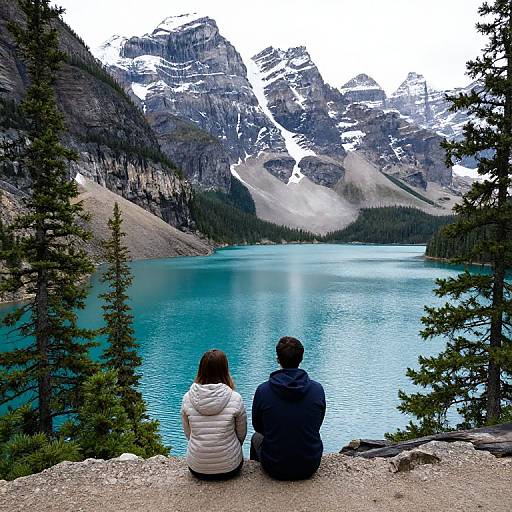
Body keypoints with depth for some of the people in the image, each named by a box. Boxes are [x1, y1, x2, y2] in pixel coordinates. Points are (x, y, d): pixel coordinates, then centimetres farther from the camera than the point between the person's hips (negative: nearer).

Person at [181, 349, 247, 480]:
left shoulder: (187, 398, -12)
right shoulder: (235, 399, -18)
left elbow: (188, 434, 2)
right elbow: (242, 435, -2)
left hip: (196, 469, 2)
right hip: (230, 469, -1)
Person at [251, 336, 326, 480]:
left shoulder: (263, 390, -18)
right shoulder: (317, 389, -13)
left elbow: (258, 427, 0)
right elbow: (317, 425, 4)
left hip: (274, 469, -1)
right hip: (310, 468, 2)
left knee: (256, 437, 31)